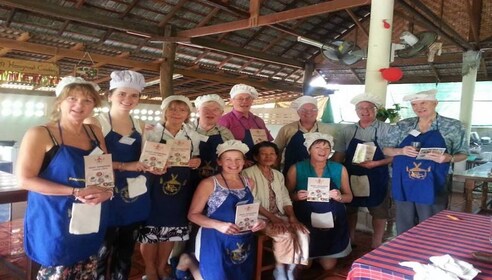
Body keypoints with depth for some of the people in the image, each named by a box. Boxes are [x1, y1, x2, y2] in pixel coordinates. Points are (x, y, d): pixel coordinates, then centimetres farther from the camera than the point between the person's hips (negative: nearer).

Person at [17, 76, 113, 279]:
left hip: (90, 221, 6)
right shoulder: (40, 134, -12)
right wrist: (76, 192, -23)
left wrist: (107, 190, -10)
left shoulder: (95, 132, 5)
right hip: (55, 222, -6)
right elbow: (25, 179, -16)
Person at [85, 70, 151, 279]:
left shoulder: (140, 126, 9)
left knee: (126, 250, 17)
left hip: (135, 196, 5)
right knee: (103, 250, 2)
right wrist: (124, 166, -22)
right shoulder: (95, 123, -7)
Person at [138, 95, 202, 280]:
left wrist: (197, 162, -7)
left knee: (172, 228, 13)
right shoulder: (151, 133, -5)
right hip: (154, 188, -3)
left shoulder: (194, 136, 6)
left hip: (180, 190, 3)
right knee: (150, 228, 4)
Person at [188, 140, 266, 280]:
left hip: (245, 244, 5)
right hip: (217, 243, -5)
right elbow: (193, 214, -9)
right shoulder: (209, 184, -9)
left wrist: (257, 221, -3)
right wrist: (218, 225, -22)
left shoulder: (248, 183, 7)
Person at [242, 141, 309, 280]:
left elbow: (285, 198, 11)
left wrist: (292, 217, -7)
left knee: (303, 232, -17)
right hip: (260, 218, -6)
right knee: (285, 235, -28)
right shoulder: (248, 173, -6)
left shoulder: (278, 175, 16)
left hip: (280, 216, 6)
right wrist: (273, 218, -20)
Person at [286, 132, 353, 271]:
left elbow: (349, 196, 5)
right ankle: (310, 256, 37)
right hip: (305, 220, -1)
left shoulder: (339, 169, -2)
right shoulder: (296, 169, -8)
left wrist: (339, 197, -17)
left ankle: (321, 255, 41)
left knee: (328, 266, 7)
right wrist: (296, 196, -22)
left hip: (332, 220, 2)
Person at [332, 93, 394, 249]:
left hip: (376, 178, -2)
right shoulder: (347, 130, 4)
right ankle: (349, 242, 31)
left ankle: (376, 245, 25)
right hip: (352, 177, 3)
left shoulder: (386, 129, -4)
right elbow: (339, 155, 6)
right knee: (350, 209, 13)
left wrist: (375, 163, -21)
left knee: (379, 211, 7)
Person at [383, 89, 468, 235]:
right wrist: (401, 151, -12)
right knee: (404, 229, 12)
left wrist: (448, 158, -16)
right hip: (404, 187, 2)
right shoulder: (403, 125, 6)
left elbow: (462, 154, 6)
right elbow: (387, 150, 10)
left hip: (431, 189, -2)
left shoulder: (453, 126, 0)